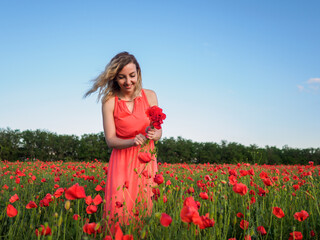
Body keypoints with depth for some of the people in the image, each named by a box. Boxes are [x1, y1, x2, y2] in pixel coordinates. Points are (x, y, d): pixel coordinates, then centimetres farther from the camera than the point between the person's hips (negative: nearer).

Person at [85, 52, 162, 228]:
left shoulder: (150, 96, 1)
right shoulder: (109, 101, -5)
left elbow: (159, 132, 6)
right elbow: (110, 140, -7)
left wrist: (154, 134, -17)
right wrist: (132, 142, -25)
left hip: (146, 160, 2)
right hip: (122, 162, -1)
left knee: (145, 207, 1)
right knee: (121, 208, -7)